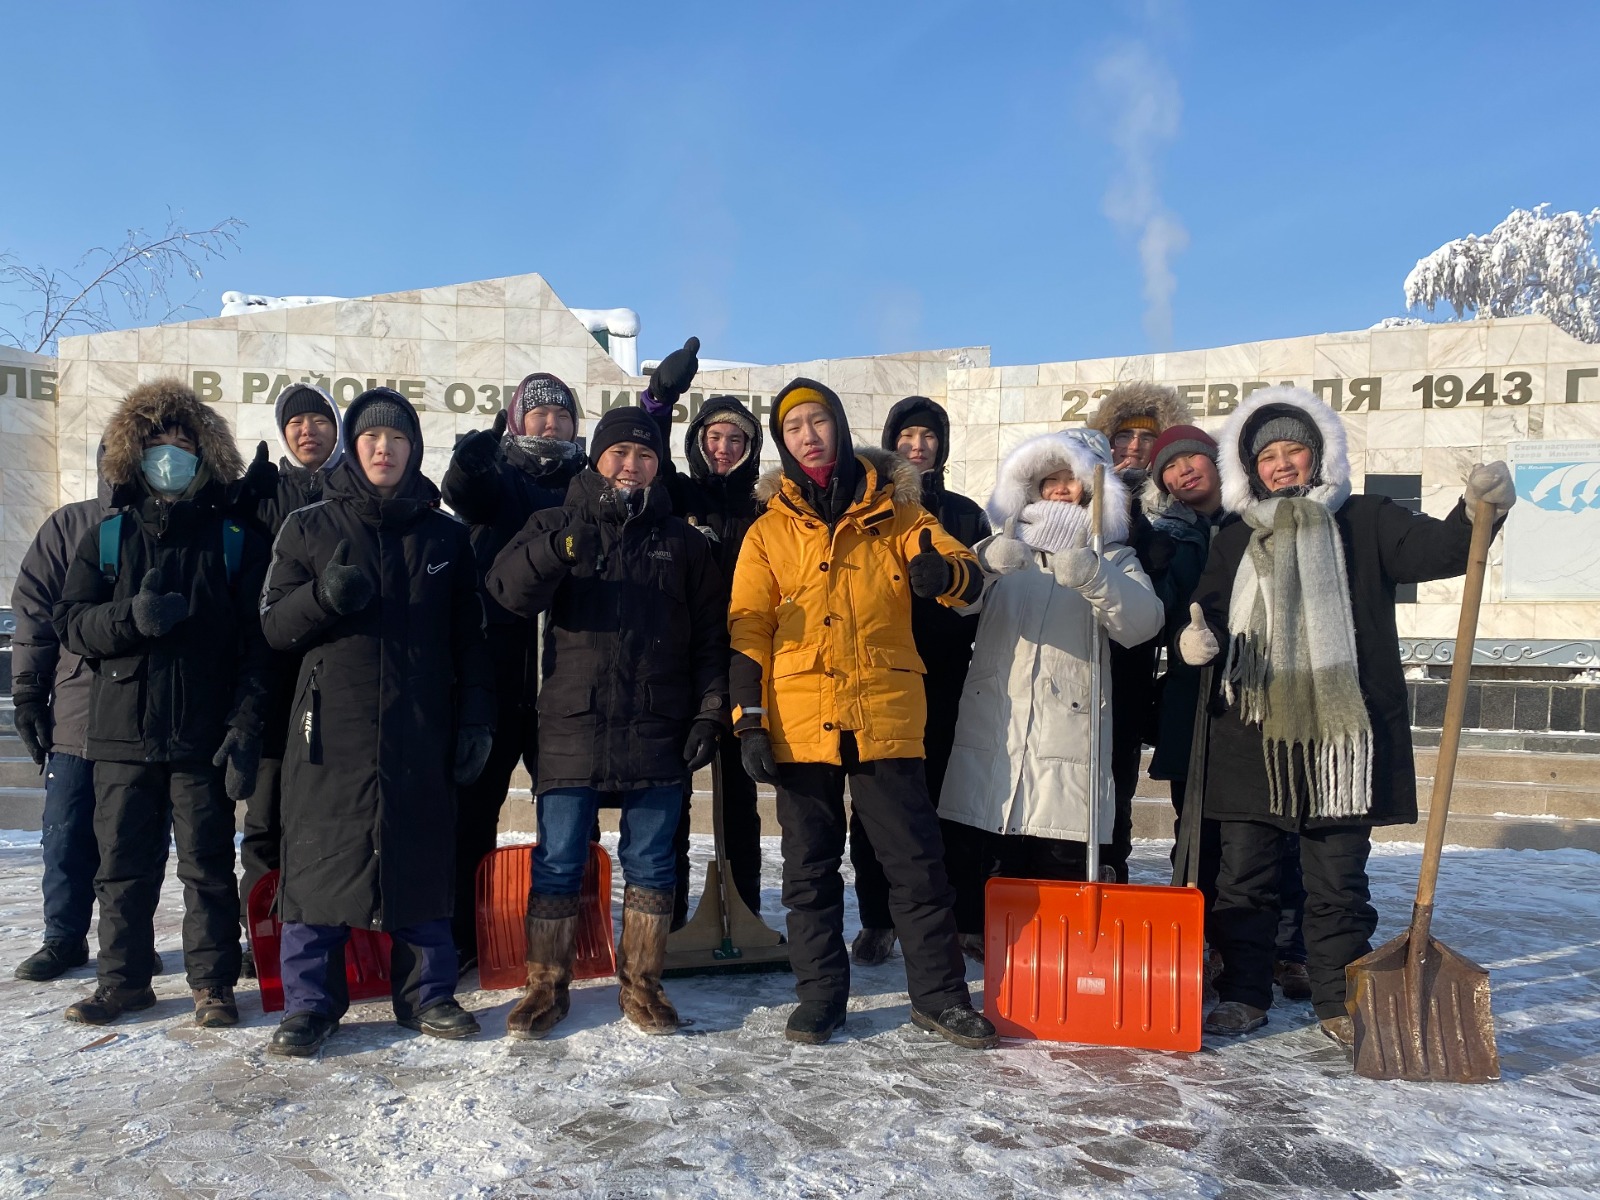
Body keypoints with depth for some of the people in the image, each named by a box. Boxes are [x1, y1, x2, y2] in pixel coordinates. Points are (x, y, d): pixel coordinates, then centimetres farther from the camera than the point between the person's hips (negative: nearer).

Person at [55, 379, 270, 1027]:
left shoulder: (237, 542, 2)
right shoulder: (107, 537, 10)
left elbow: (258, 645, -4)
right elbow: (70, 622, 5)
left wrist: (245, 729, -12)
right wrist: (132, 616, -16)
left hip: (203, 739, -3)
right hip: (122, 732, 3)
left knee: (208, 867, 3)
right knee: (123, 865, 11)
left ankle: (213, 983, 15)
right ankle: (124, 980, 25)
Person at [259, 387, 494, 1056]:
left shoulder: (445, 536, 11)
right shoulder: (310, 528, 9)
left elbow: (470, 638, 11)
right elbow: (275, 625, 6)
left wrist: (475, 720, 4)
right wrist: (325, 595, -14)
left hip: (420, 732, 1)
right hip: (331, 729, -1)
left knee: (422, 861, 6)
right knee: (319, 860, 0)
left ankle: (427, 993, 19)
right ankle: (310, 1002, 14)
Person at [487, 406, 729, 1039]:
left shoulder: (683, 542, 11)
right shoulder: (556, 525, 7)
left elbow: (711, 637, 10)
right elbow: (508, 590, -11)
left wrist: (709, 713, 1)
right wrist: (559, 548, -28)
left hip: (658, 734, 1)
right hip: (572, 730, -1)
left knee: (650, 863, 9)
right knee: (558, 862, 5)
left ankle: (640, 986, 24)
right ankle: (547, 986, 20)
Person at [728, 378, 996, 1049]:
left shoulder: (895, 512, 8)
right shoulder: (769, 530, 9)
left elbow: (969, 580, -1)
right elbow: (747, 629, 5)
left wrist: (943, 572, -25)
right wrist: (749, 720, -4)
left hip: (886, 716, -1)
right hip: (800, 722, 1)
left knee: (917, 862, 4)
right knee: (809, 869, 10)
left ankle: (938, 995, 19)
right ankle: (819, 996, 24)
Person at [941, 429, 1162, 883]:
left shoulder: (1113, 560, 14)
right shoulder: (1007, 550, 18)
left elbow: (1143, 621, -8)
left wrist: (1090, 575, -27)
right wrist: (986, 561, -25)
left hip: (1068, 750, -1)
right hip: (989, 741, 2)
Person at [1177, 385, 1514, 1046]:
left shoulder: (1365, 521, 7)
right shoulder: (1234, 540, 13)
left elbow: (1436, 549, -5)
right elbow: (1207, 609, 10)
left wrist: (1477, 513, -25)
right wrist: (1195, 637, -13)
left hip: (1341, 729, -2)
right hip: (1250, 730, 2)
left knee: (1337, 880, 7)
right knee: (1242, 874, 6)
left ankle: (1340, 1003, 21)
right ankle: (1244, 993, 19)